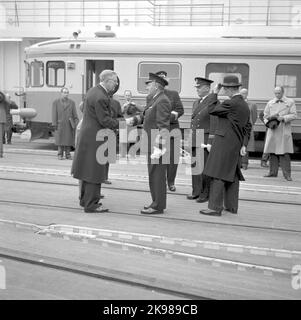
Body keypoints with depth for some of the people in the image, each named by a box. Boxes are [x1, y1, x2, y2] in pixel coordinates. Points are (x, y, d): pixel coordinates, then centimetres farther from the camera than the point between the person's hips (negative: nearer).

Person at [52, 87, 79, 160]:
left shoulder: (72, 102, 7)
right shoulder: (56, 102, 4)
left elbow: (75, 114, 6)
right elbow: (54, 114, 1)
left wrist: (76, 123, -2)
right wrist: (54, 124, -5)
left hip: (69, 125, 1)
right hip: (60, 124, -1)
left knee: (69, 139, 2)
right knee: (60, 139, 2)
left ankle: (68, 154, 10)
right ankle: (60, 154, 10)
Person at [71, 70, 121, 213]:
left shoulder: (93, 90, 10)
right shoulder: (100, 98, -22)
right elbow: (105, 120, -22)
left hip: (87, 135, 10)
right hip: (95, 138, -10)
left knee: (88, 168, 19)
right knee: (95, 171, -1)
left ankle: (85, 199, 32)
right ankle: (91, 204, 8)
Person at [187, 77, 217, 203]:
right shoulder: (196, 103, 18)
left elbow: (214, 123, -11)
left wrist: (211, 142, -16)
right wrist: (190, 139, 17)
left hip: (206, 140, -7)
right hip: (194, 140, 7)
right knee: (194, 166, 9)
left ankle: (206, 193, 5)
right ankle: (196, 191, 19)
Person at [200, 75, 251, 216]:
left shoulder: (230, 103, -14)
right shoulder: (245, 105, 14)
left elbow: (211, 110, -6)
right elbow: (247, 127, 14)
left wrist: (214, 93, 3)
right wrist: (244, 145, 11)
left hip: (224, 142, -9)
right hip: (235, 145, 9)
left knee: (217, 175, -7)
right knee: (232, 174, 13)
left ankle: (215, 207, -6)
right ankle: (232, 206, 19)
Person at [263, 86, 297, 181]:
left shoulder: (290, 102, 6)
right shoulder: (270, 103, 14)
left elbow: (294, 115, 0)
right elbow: (265, 116, 14)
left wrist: (283, 118, -15)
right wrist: (269, 123, -5)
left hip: (284, 131, -3)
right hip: (272, 130, 3)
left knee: (284, 153, -7)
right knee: (272, 152, 3)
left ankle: (287, 174, -4)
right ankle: (273, 172, 12)